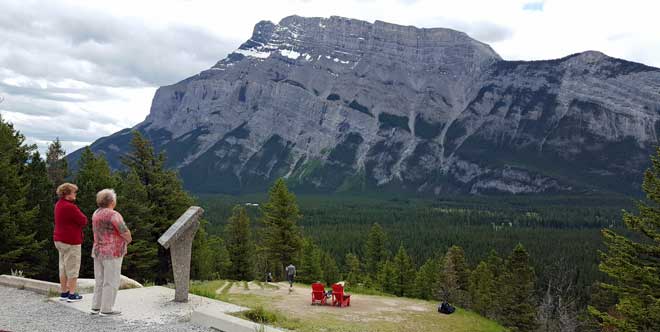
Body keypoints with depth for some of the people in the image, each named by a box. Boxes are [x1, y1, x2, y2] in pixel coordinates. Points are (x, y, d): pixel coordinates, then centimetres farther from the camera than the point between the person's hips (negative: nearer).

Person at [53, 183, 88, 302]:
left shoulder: (59, 204, 9)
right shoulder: (70, 207, -21)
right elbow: (83, 221, -17)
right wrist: (81, 215, 0)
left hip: (59, 240, 9)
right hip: (71, 241, -9)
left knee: (63, 267, 15)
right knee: (73, 268, -1)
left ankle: (63, 292, 21)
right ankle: (72, 295, 4)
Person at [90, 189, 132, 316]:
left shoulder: (96, 213, 10)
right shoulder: (113, 214, -18)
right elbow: (125, 232, -22)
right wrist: (129, 239, 1)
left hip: (98, 251, 9)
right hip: (112, 253, -9)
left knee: (100, 281, 16)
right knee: (111, 281, -1)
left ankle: (96, 307, 20)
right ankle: (106, 309, 3)